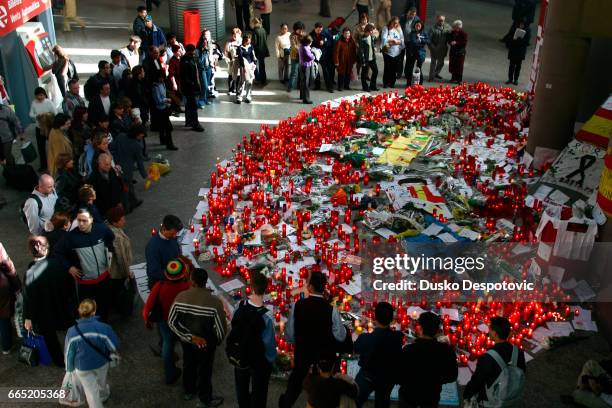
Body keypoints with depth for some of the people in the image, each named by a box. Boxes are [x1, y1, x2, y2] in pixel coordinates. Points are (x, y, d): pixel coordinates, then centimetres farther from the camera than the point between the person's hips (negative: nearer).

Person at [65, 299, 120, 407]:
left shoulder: (72, 331, -25)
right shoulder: (104, 328, -28)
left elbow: (68, 353, -11)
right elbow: (114, 346, -15)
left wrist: (69, 368, 7)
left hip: (82, 368, -1)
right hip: (101, 363, 1)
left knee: (91, 393, 15)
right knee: (101, 382, 33)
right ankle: (104, 395, 62)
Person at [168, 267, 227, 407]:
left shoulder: (181, 297, -20)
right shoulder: (214, 301, -29)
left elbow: (171, 322, -13)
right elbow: (221, 327, -21)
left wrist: (190, 336, -10)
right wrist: (218, 341, 1)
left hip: (186, 340, 3)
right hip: (207, 343, -3)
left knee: (188, 365, 29)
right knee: (204, 370, 20)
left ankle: (188, 391, 54)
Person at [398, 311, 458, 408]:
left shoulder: (408, 350, -31)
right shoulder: (447, 350, -23)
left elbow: (400, 378, -20)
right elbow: (452, 376, -7)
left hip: (409, 394, -2)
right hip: (432, 395, 2)